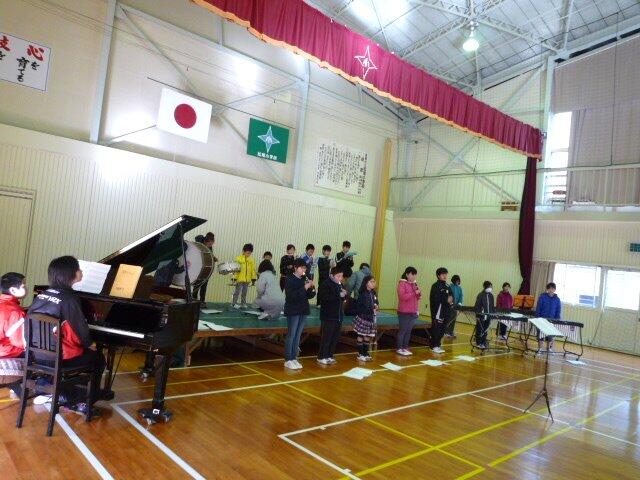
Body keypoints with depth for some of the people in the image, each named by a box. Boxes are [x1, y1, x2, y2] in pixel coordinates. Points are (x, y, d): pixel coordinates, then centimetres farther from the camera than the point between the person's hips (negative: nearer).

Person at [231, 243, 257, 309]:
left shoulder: (251, 260, 7)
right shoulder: (239, 258, -6)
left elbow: (253, 270, 10)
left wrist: (253, 279, 8)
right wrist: (234, 278, -12)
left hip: (247, 280, 4)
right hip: (239, 279, -4)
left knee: (244, 292, 12)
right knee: (237, 291, 2)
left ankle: (243, 304, 19)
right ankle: (234, 303, 11)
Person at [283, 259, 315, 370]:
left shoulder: (304, 279, 7)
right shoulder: (290, 279, -10)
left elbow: (310, 296, 10)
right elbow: (291, 296, -22)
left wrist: (312, 288, -10)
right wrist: (304, 288, -25)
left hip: (303, 311, 6)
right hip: (293, 311, -6)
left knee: (298, 336, 10)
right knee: (291, 335, -1)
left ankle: (294, 358, 18)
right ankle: (288, 360, 6)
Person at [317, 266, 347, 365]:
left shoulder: (339, 285, 13)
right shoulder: (325, 285, -11)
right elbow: (324, 297, -25)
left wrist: (344, 294, -1)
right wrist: (338, 295, -23)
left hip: (338, 316, 8)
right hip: (328, 316, -8)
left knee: (335, 338, 11)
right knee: (326, 338, -4)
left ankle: (330, 356, 21)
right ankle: (322, 357, 6)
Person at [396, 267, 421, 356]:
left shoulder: (414, 284, 12)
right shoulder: (402, 283, -9)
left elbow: (416, 298, 17)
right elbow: (402, 296, -20)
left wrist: (419, 294, -5)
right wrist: (414, 293, -21)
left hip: (413, 312, 7)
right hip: (404, 312, -7)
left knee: (409, 331, 11)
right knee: (402, 330, 0)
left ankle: (405, 347, 20)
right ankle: (399, 349, 8)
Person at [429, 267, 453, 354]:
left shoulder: (447, 286, 16)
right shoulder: (436, 286, -8)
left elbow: (451, 296, 18)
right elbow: (435, 298, -16)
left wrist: (451, 300, -5)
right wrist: (446, 300, -18)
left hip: (445, 311, 8)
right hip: (437, 310, -8)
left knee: (442, 329, 12)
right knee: (436, 329, -3)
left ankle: (438, 344, 22)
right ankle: (434, 346, 5)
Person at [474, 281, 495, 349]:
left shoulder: (491, 295, 8)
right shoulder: (480, 295, -9)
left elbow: (493, 306, 15)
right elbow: (476, 306, -10)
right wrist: (477, 315, -15)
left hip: (488, 316, 5)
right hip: (481, 316, -5)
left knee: (485, 330, 10)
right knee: (480, 330, 3)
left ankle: (483, 343, 18)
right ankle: (478, 343, 11)